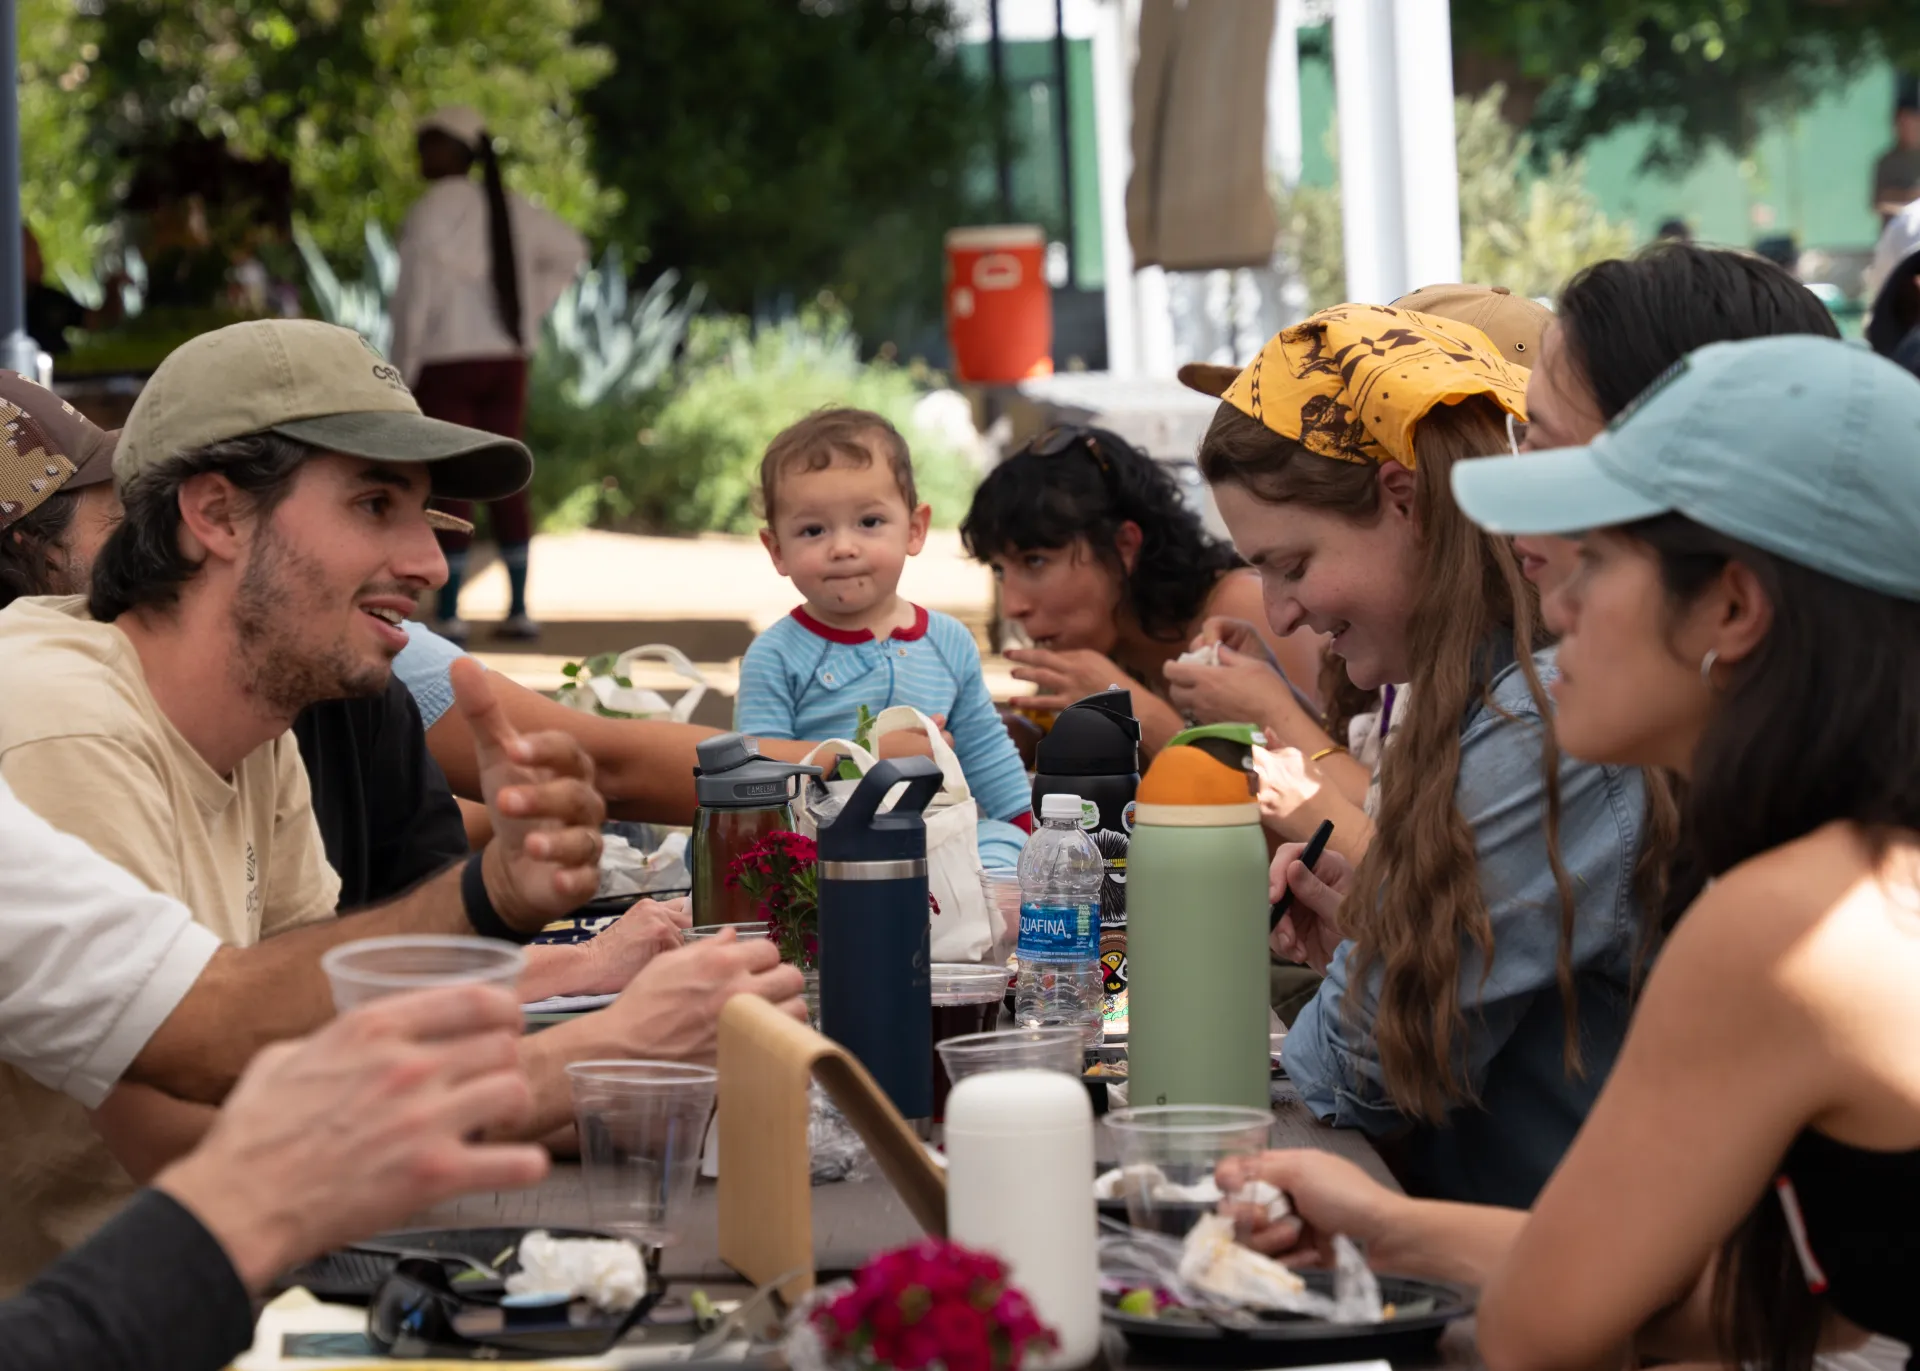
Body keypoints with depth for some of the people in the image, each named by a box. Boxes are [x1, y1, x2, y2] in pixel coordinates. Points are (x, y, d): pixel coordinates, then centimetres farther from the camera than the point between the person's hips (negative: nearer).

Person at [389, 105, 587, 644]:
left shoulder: (431, 211, -12)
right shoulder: (508, 207, 10)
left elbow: (415, 296, -15)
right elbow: (570, 251, 21)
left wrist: (401, 369, -9)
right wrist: (530, 310, 18)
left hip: (447, 361, -6)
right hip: (508, 357, 6)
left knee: (447, 484, -4)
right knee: (505, 480, 10)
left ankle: (449, 615, -5)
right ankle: (519, 609, 10)